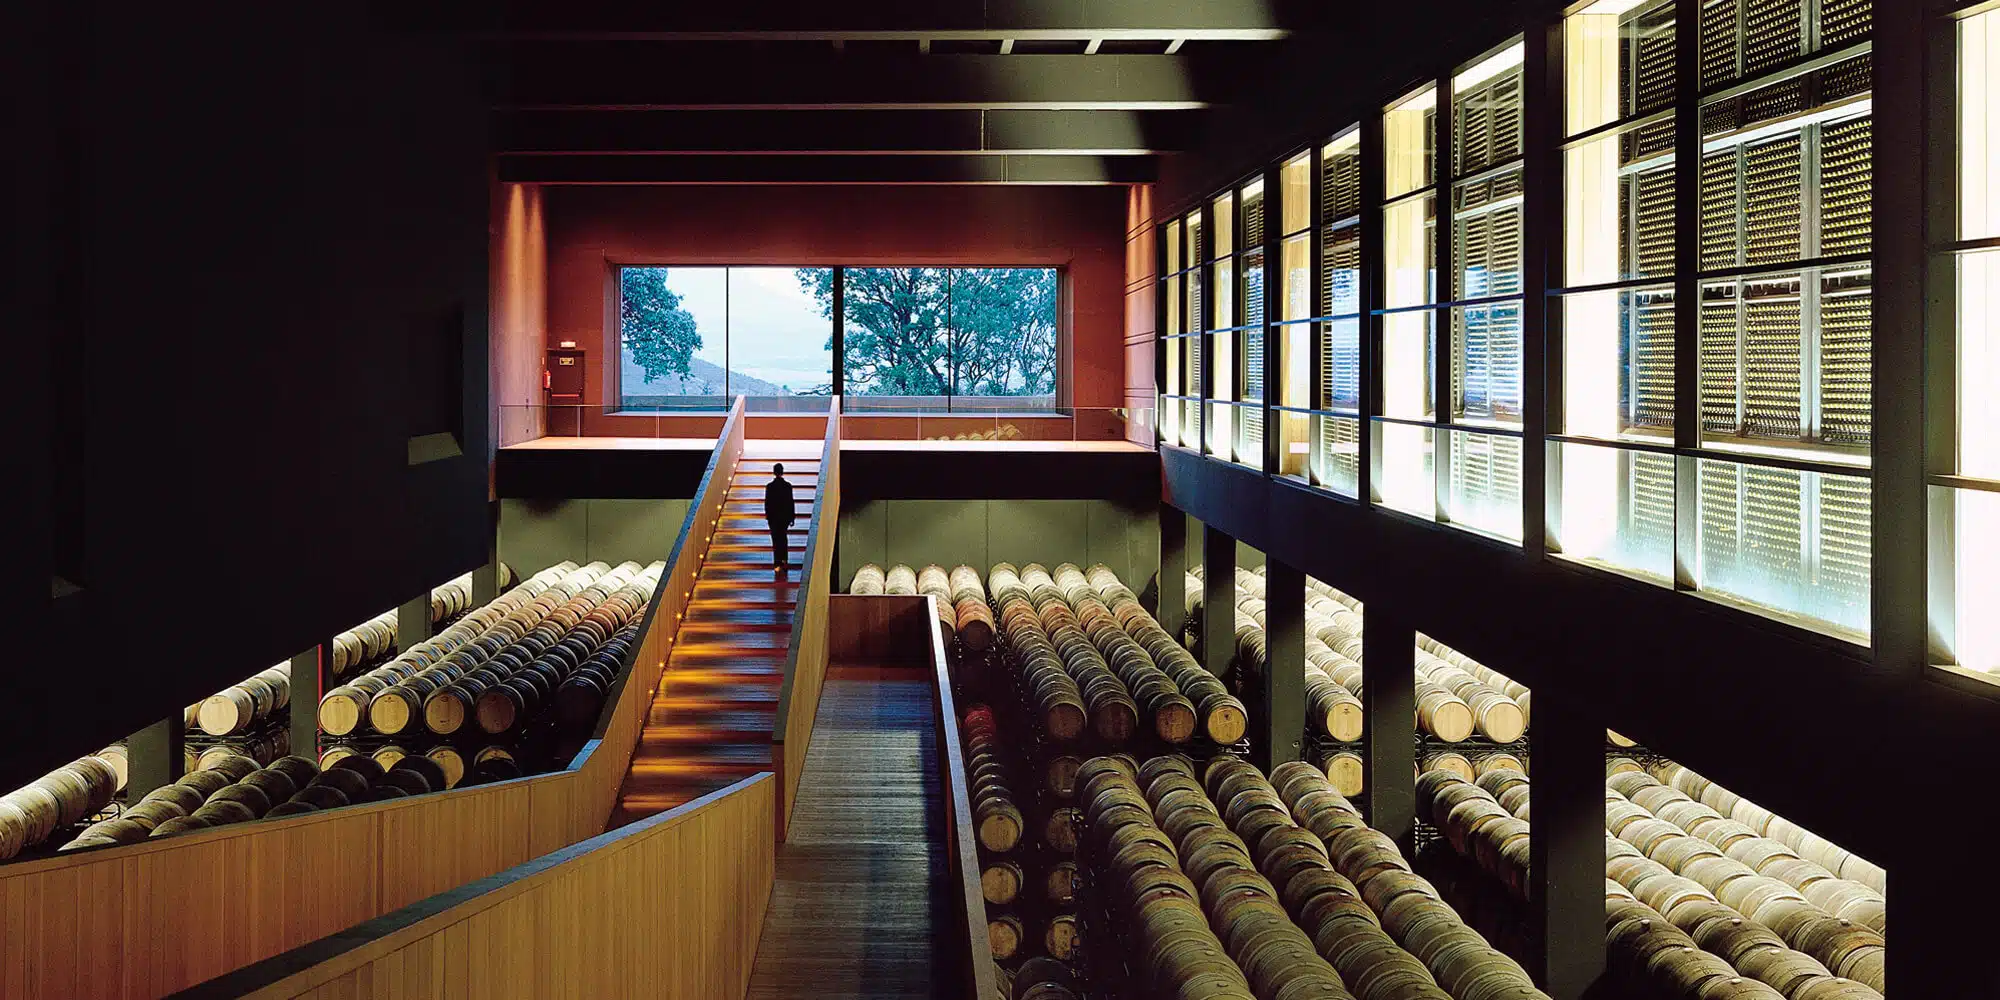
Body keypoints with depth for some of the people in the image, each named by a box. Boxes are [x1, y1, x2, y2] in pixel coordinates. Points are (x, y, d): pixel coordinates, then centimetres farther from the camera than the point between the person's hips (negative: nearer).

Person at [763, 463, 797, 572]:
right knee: (783, 537, 22)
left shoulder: (769, 486, -10)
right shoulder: (788, 485, -7)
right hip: (785, 516, 2)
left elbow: (767, 502, -6)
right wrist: (792, 517, 5)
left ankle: (778, 564, -2)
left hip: (773, 517, -2)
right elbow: (791, 502, -3)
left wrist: (767, 516, 4)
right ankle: (784, 559, 27)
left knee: (776, 540, 2)